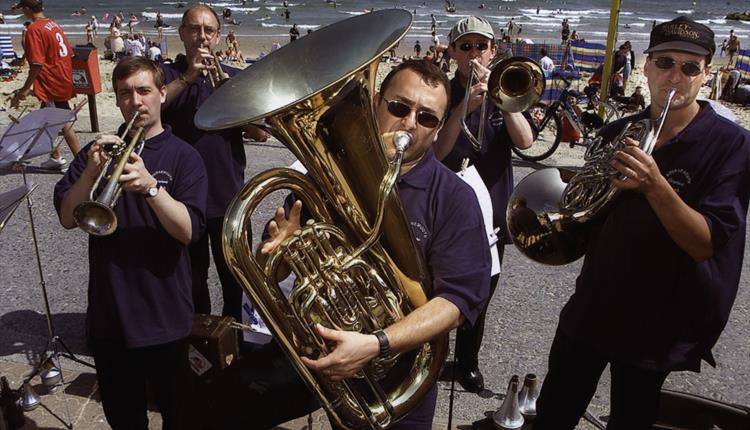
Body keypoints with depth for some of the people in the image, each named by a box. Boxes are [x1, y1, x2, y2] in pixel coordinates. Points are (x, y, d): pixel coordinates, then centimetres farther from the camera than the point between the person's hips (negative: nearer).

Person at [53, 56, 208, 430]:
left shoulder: (183, 156, -4)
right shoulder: (99, 150, 6)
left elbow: (188, 230, -16)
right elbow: (67, 218, -4)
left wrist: (150, 185, -30)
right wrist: (90, 172, -20)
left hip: (165, 315, -3)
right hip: (108, 314, 3)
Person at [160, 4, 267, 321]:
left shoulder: (234, 77, 7)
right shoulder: (167, 74, 6)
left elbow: (260, 132, -2)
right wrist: (187, 78, -21)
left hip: (229, 197, 1)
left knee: (236, 277, 9)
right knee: (192, 278, 14)